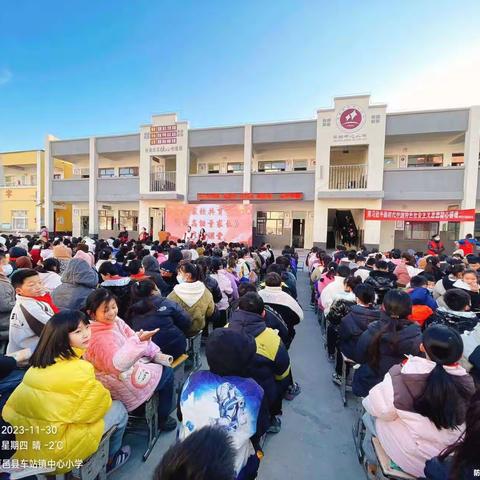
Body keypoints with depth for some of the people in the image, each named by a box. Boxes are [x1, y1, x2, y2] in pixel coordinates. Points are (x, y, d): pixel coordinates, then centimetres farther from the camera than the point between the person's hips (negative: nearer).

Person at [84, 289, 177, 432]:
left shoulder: (116, 321, -7)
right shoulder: (99, 338, -30)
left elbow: (133, 337, -1)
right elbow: (117, 364, -40)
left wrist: (156, 354, -6)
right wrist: (137, 340, -52)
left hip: (130, 365, 8)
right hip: (120, 379, -8)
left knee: (165, 364, 14)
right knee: (167, 374, -1)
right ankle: (162, 419, 20)